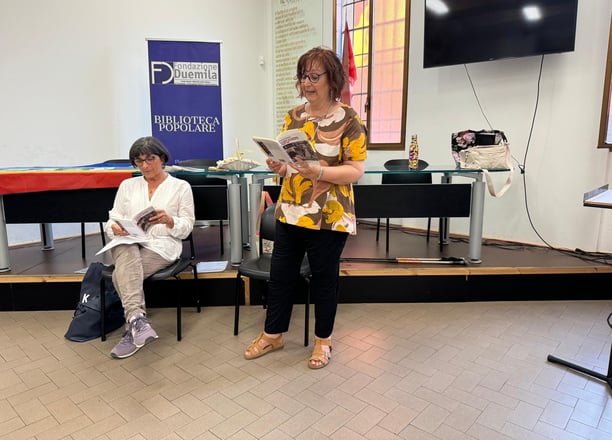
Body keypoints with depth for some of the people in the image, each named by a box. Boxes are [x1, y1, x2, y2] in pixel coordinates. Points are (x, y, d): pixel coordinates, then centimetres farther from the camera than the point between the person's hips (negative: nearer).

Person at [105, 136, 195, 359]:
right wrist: (115, 228, -13)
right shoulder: (127, 185, 19)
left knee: (122, 274, -30)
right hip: (128, 243, 3)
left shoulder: (181, 187, 9)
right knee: (127, 251, -36)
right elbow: (112, 220, 12)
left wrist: (169, 221, -19)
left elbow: (186, 228, 3)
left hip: (161, 246, -2)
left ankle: (132, 326, -19)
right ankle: (138, 319, -44)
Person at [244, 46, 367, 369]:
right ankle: (272, 334, 32)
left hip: (329, 217, -5)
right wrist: (277, 166, -12)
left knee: (324, 278, 9)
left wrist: (318, 171, -27)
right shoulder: (293, 116, 8)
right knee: (281, 273, 13)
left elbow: (356, 170, -13)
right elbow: (286, 161, 12)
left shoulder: (349, 120, -8)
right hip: (290, 212, 5)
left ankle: (323, 340, 30)